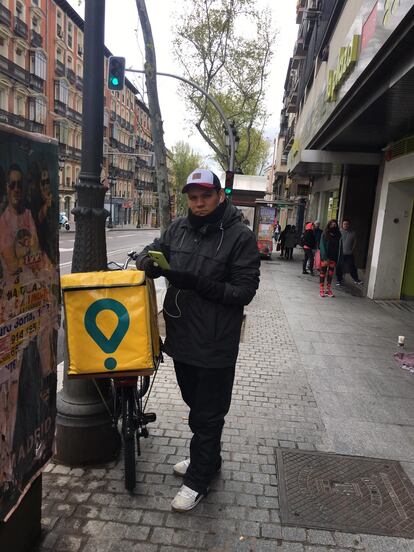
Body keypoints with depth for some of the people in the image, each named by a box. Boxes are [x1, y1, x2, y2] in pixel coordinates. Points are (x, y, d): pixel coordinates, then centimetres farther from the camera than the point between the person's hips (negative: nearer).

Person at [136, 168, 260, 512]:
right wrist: (150, 261, -11)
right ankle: (207, 458, 47)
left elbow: (244, 291, -15)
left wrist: (196, 283, -26)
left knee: (208, 414, 9)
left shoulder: (240, 236, -12)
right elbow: (153, 252, 15)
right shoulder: (178, 228, 4)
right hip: (181, 335, 6)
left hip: (216, 344, -6)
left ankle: (199, 478, 30)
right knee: (195, 403, 23)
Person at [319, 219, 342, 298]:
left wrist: (339, 259, -5)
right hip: (325, 257, -2)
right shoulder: (324, 235, -3)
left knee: (330, 274, 5)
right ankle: (321, 290, 7)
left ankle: (329, 290, 12)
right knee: (323, 273, 2)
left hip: (333, 258, 3)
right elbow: (322, 246, -8)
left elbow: (340, 248, 2)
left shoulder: (338, 236, 4)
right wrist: (325, 258, -17)